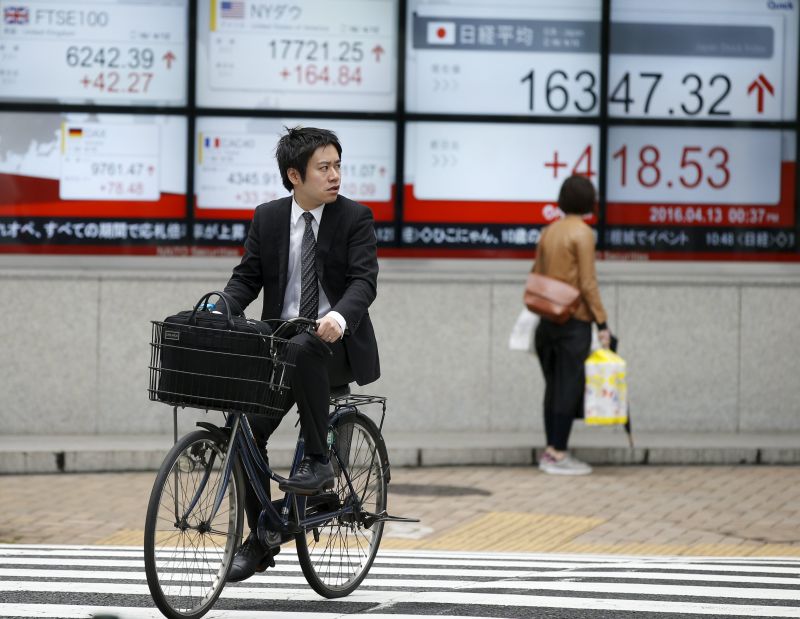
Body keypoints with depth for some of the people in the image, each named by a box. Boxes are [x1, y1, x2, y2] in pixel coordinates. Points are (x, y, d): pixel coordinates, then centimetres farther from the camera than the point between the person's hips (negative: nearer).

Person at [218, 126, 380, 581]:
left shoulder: (355, 218, -3)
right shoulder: (268, 219, 6)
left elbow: (365, 280, -14)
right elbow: (248, 276, 6)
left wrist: (340, 316, -35)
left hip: (336, 344, -4)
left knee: (303, 349, -38)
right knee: (248, 429, -9)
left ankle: (318, 461, -26)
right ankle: (260, 540, 6)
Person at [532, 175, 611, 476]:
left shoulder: (549, 231, 9)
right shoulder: (583, 233, -12)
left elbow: (536, 275, 13)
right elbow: (587, 284, -14)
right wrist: (602, 324, -11)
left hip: (548, 318, 7)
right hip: (575, 320, -7)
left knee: (554, 384, 13)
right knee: (570, 385, -2)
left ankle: (551, 451, 16)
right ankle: (558, 454, -2)